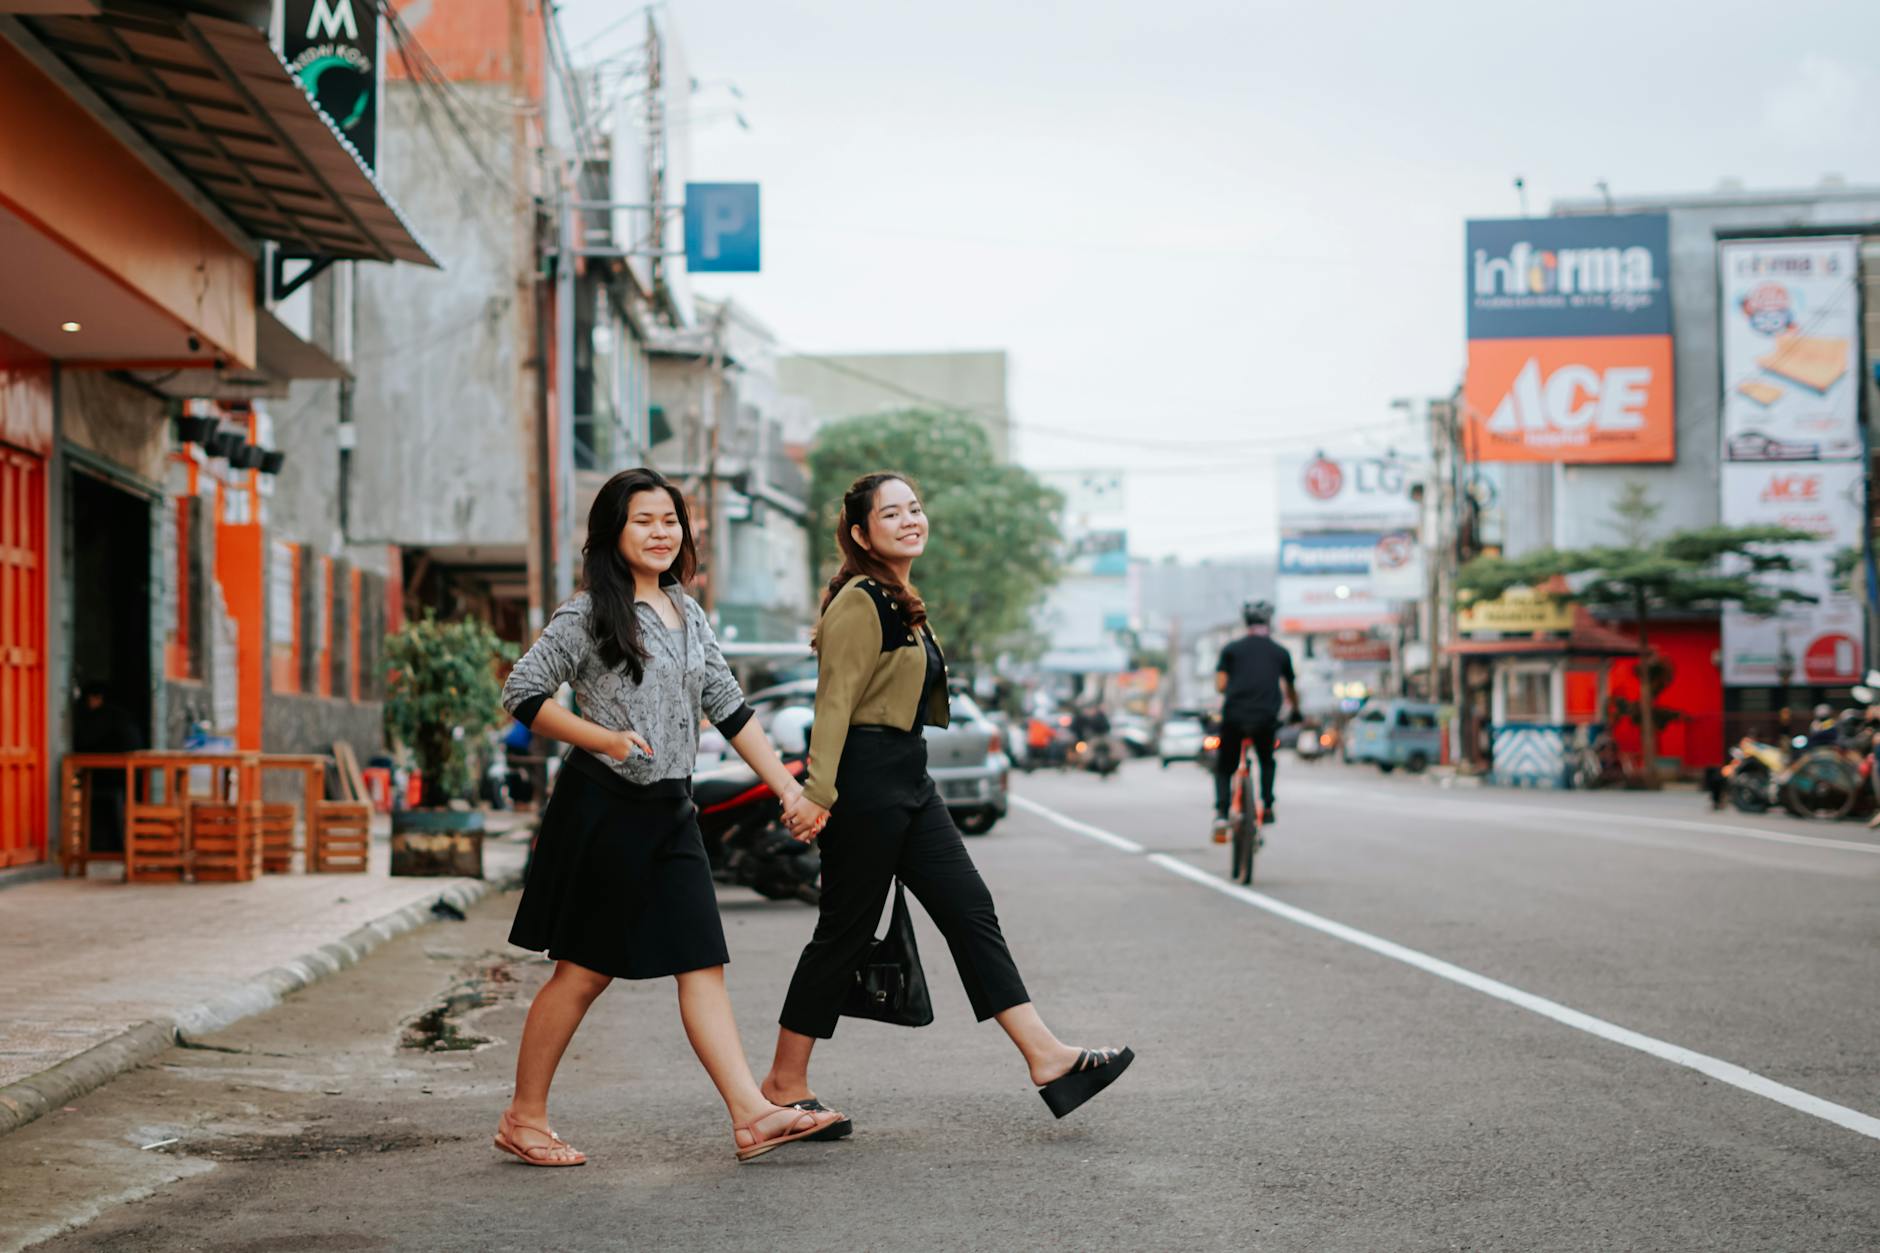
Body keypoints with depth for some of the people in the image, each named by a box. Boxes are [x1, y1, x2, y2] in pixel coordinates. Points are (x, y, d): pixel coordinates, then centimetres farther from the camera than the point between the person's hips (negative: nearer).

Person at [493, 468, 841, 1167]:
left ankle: (752, 1115, -7)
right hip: (602, 808, -6)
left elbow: (729, 708, 16)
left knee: (701, 963, -2)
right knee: (584, 970, -1)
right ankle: (523, 1118, 12)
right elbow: (521, 693, -9)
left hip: (670, 809, 6)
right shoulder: (591, 613, -7)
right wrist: (608, 740, -17)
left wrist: (788, 788, 11)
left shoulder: (687, 613, 14)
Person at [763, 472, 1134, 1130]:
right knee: (844, 931, -3)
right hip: (865, 779, -10)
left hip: (908, 780, 10)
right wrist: (818, 794, -24)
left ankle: (1046, 1057, 4)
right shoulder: (859, 602, -12)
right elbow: (834, 702, -18)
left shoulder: (903, 605, 18)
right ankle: (784, 1084, 8)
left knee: (970, 911, 5)